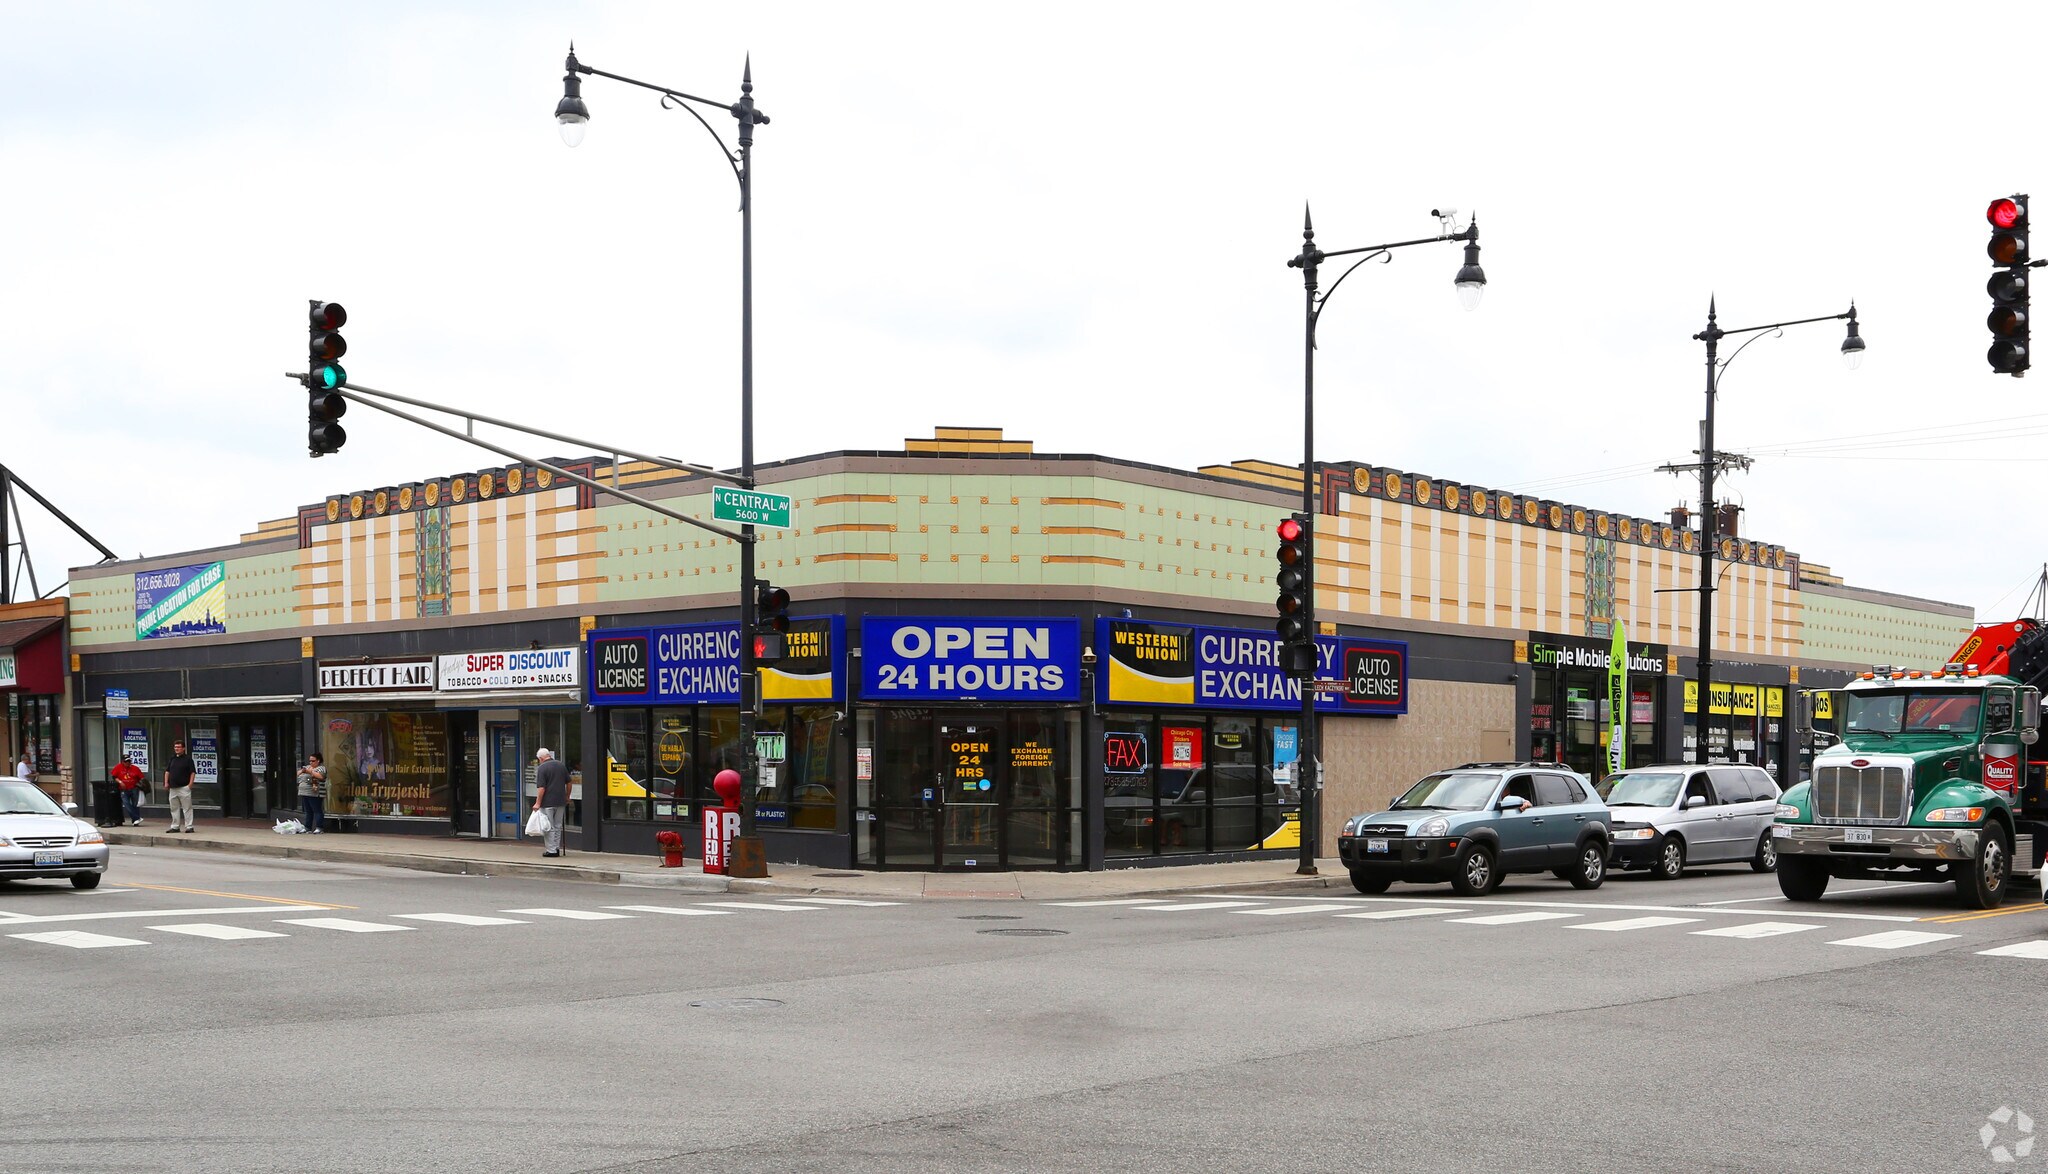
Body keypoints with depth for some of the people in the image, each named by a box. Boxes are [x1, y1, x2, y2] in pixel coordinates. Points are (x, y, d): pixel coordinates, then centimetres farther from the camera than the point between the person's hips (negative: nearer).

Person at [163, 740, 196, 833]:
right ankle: (175, 827, 17)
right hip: (173, 788, 6)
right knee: (174, 808, 11)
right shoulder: (172, 758, 14)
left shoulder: (187, 758, -3)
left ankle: (189, 827, -5)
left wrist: (190, 784, -13)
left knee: (187, 808, -6)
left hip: (184, 787, -6)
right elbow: (167, 771, 20)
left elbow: (192, 772, -6)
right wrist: (166, 783, 9)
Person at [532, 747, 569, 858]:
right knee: (558, 826, 14)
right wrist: (567, 797, 23)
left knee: (549, 827, 2)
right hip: (561, 801, 6)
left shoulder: (542, 768, -12)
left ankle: (551, 850, 2)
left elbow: (541, 788, -16)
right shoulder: (561, 765, 6)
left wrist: (538, 803, -12)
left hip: (548, 803, -6)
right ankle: (557, 849, 18)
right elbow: (568, 783, 11)